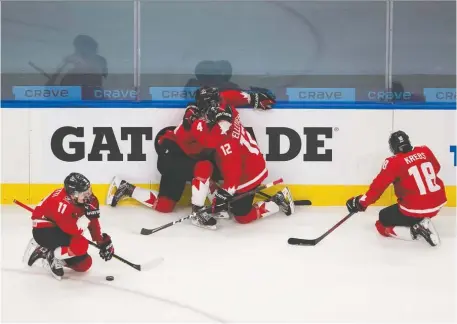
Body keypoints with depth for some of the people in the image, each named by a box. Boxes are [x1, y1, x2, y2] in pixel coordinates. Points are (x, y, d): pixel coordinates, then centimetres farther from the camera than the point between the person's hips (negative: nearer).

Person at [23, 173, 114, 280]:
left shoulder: (87, 198, -10)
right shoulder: (61, 202, -34)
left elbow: (93, 221, 3)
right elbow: (74, 231, -35)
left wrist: (103, 242, 1)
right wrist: (87, 215, -37)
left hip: (60, 229, 9)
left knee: (84, 264, 5)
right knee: (81, 245, -32)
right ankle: (52, 256, -6)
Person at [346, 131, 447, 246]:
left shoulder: (394, 162, -12)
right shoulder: (425, 151, 3)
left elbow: (378, 186, -10)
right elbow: (436, 168, 21)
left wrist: (362, 202, 0)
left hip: (415, 209, -6)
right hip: (438, 202, 6)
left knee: (382, 225, 13)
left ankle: (415, 230, -8)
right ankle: (422, 223, 12)